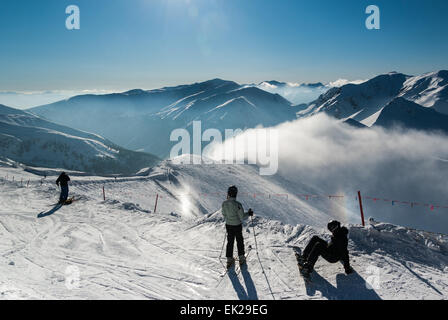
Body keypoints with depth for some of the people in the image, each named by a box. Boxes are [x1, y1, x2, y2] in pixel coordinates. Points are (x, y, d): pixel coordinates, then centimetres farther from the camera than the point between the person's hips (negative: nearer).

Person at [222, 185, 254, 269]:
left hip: (228, 225, 4)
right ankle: (241, 258, 27)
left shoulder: (224, 203, -11)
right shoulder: (237, 205, -26)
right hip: (237, 225, -3)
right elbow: (242, 217, -19)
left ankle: (229, 259, 22)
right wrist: (248, 213, -2)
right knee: (239, 241, 16)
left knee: (230, 241, 17)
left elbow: (224, 215, 3)